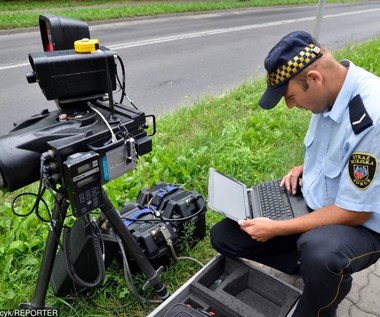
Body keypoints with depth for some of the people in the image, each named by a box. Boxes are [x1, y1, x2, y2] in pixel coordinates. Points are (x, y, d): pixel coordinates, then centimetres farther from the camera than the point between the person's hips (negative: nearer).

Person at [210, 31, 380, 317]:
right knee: (224, 236, 0)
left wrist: (276, 229, -21)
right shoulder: (328, 92, -7)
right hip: (312, 201, 7)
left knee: (318, 254, -42)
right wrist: (307, 167, -2)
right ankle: (319, 272, 7)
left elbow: (354, 211, -24)